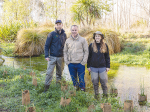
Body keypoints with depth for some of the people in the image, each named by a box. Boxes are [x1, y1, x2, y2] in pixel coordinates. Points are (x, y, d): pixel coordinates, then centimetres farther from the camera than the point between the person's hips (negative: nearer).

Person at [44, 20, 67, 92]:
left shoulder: (64, 35, 8)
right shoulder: (51, 34, -4)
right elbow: (46, 45, -4)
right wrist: (46, 56, -13)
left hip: (61, 57, 4)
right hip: (52, 57, -4)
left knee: (60, 72, 13)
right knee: (49, 72, -7)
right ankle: (46, 87, 1)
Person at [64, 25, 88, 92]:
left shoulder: (83, 40, 0)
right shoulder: (68, 40, 8)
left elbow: (86, 51, -1)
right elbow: (65, 51, 13)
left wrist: (84, 61, -9)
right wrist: (66, 61, 2)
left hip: (80, 64, -3)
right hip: (71, 64, 3)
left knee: (81, 79, 4)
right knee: (73, 79, 13)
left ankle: (82, 90, 21)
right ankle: (76, 88, 32)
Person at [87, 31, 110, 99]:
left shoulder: (105, 46, 4)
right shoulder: (91, 46, 1)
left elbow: (107, 57, 8)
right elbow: (89, 56, 4)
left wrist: (108, 66, 3)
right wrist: (88, 66, 1)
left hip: (102, 67, 0)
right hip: (93, 67, 0)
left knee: (104, 82, 4)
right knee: (95, 82, 7)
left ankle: (105, 94, 20)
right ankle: (96, 94, 22)